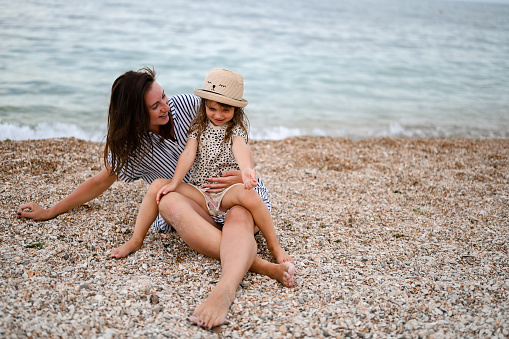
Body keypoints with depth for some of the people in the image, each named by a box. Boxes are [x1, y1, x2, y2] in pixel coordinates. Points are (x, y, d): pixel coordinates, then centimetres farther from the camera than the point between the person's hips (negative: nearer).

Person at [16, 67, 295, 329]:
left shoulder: (187, 105, 2)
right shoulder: (130, 146, 3)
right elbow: (102, 180, 17)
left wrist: (242, 176, -12)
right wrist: (50, 211, 20)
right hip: (190, 206, 0)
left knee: (239, 216, -38)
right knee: (169, 200, -37)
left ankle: (224, 290, -68)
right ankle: (254, 262, -50)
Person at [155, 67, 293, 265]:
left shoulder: (236, 128, 0)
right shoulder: (198, 126, 9)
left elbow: (239, 147, -23)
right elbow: (188, 154, -3)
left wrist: (246, 169, -46)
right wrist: (174, 183, -19)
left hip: (228, 190, -2)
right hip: (201, 193, 2)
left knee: (248, 195, -35)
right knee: (165, 196, -25)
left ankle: (274, 246, -22)